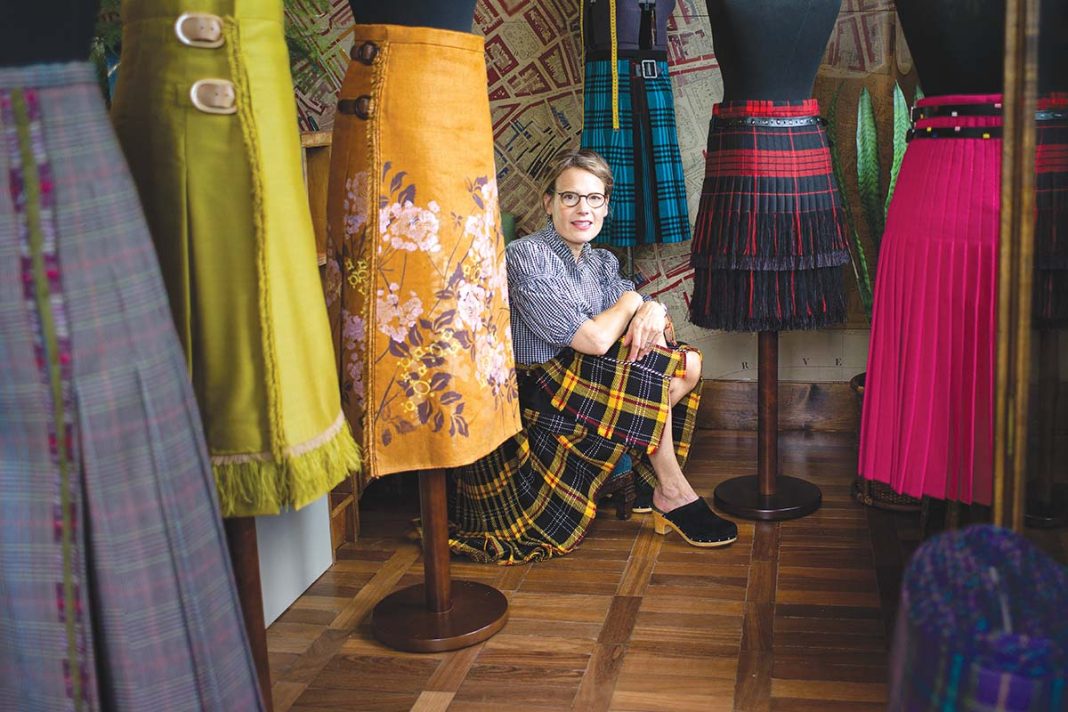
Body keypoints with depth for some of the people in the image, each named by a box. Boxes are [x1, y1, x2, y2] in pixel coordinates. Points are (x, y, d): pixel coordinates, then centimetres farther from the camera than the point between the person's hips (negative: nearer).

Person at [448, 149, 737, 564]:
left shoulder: (602, 263, 12)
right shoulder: (526, 256, -15)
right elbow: (594, 339, -24)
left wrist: (654, 311, -18)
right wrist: (630, 301, -5)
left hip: (585, 389, 8)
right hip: (536, 401, -8)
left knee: (689, 364, -5)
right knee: (645, 367, -21)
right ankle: (672, 492, -7)